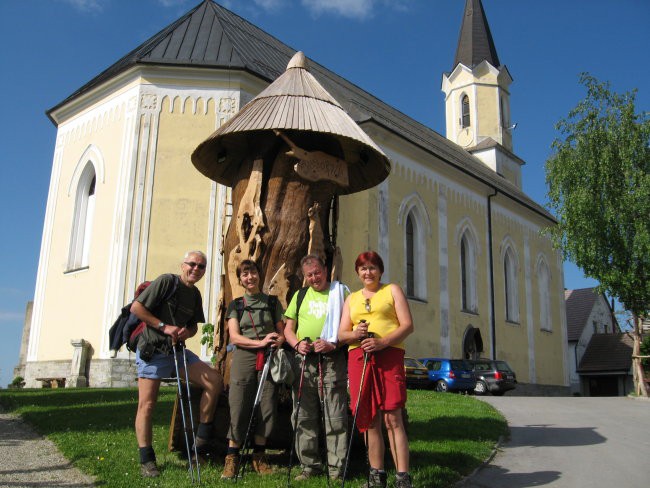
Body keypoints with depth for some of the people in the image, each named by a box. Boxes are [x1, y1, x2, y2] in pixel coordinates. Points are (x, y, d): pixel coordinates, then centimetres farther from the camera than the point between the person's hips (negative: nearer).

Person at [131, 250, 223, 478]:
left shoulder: (195, 294, 11)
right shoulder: (166, 281, -10)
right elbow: (136, 307, -14)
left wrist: (187, 332, -4)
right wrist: (164, 327, -18)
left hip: (178, 349, 6)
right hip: (152, 350, -6)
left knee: (215, 381, -7)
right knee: (146, 405, -6)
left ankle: (203, 436, 4)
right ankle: (146, 461, 7)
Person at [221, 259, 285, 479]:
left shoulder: (273, 303, 12)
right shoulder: (235, 305, 11)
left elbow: (281, 332, 12)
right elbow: (234, 337, 1)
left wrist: (278, 341, -13)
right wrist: (260, 342, -13)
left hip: (268, 360, 1)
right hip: (243, 358, -1)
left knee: (267, 408, 0)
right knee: (239, 408, -5)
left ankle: (259, 456, 14)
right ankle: (232, 458, 4)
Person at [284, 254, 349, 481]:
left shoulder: (340, 293, 7)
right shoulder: (300, 295, 18)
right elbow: (288, 328, 18)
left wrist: (333, 344, -14)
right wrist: (297, 344, -3)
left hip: (332, 360, -3)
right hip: (303, 360, 4)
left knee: (335, 416, -3)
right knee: (304, 415, 5)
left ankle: (336, 467, 4)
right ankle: (309, 464, 16)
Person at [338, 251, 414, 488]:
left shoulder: (392, 290, 12)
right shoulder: (352, 298, 22)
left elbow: (407, 325, 1)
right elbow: (342, 334, 16)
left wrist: (383, 342, -14)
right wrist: (355, 334, -8)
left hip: (389, 355, -4)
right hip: (359, 357, 4)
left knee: (392, 417, -11)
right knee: (370, 421, 5)